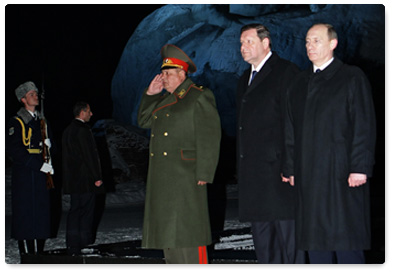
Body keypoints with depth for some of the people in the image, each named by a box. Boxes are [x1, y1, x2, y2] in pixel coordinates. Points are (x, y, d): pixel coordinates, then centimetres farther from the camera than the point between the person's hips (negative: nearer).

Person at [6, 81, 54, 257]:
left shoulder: (41, 120, 18)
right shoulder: (16, 122, -5)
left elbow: (50, 142, 25)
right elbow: (14, 150, -13)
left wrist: (48, 143, -1)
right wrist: (39, 165, -18)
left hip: (41, 174, 7)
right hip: (24, 175, -7)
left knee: (42, 214, 7)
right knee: (26, 215, -6)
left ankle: (39, 251, 15)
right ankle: (26, 252, -1)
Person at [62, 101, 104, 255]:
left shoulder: (68, 130, 12)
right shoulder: (83, 130, -15)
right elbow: (90, 155, -18)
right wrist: (97, 177, -14)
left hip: (72, 179, 8)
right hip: (85, 179, -8)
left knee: (74, 211, 11)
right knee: (86, 212, 0)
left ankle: (72, 245, 12)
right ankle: (84, 243, 4)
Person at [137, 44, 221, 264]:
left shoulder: (199, 97, -5)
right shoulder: (166, 99, 20)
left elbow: (209, 137, -11)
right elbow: (144, 122, 26)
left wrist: (203, 175, -16)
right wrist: (150, 94, 13)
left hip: (185, 174, -8)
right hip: (162, 176, 8)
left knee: (187, 227, -10)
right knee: (168, 229, 9)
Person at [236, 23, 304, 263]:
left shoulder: (286, 72, -5)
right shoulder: (245, 79, 21)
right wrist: (242, 167, 15)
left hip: (278, 168, -8)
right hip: (253, 173, 8)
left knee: (287, 231, -6)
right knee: (261, 235, 12)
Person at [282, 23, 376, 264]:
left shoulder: (352, 77, 1)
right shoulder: (300, 84, 17)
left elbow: (364, 126, -5)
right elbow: (291, 131, 18)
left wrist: (360, 167, -13)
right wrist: (290, 169, 12)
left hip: (342, 173, -5)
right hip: (308, 176, 5)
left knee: (346, 239, -5)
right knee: (315, 240, 6)